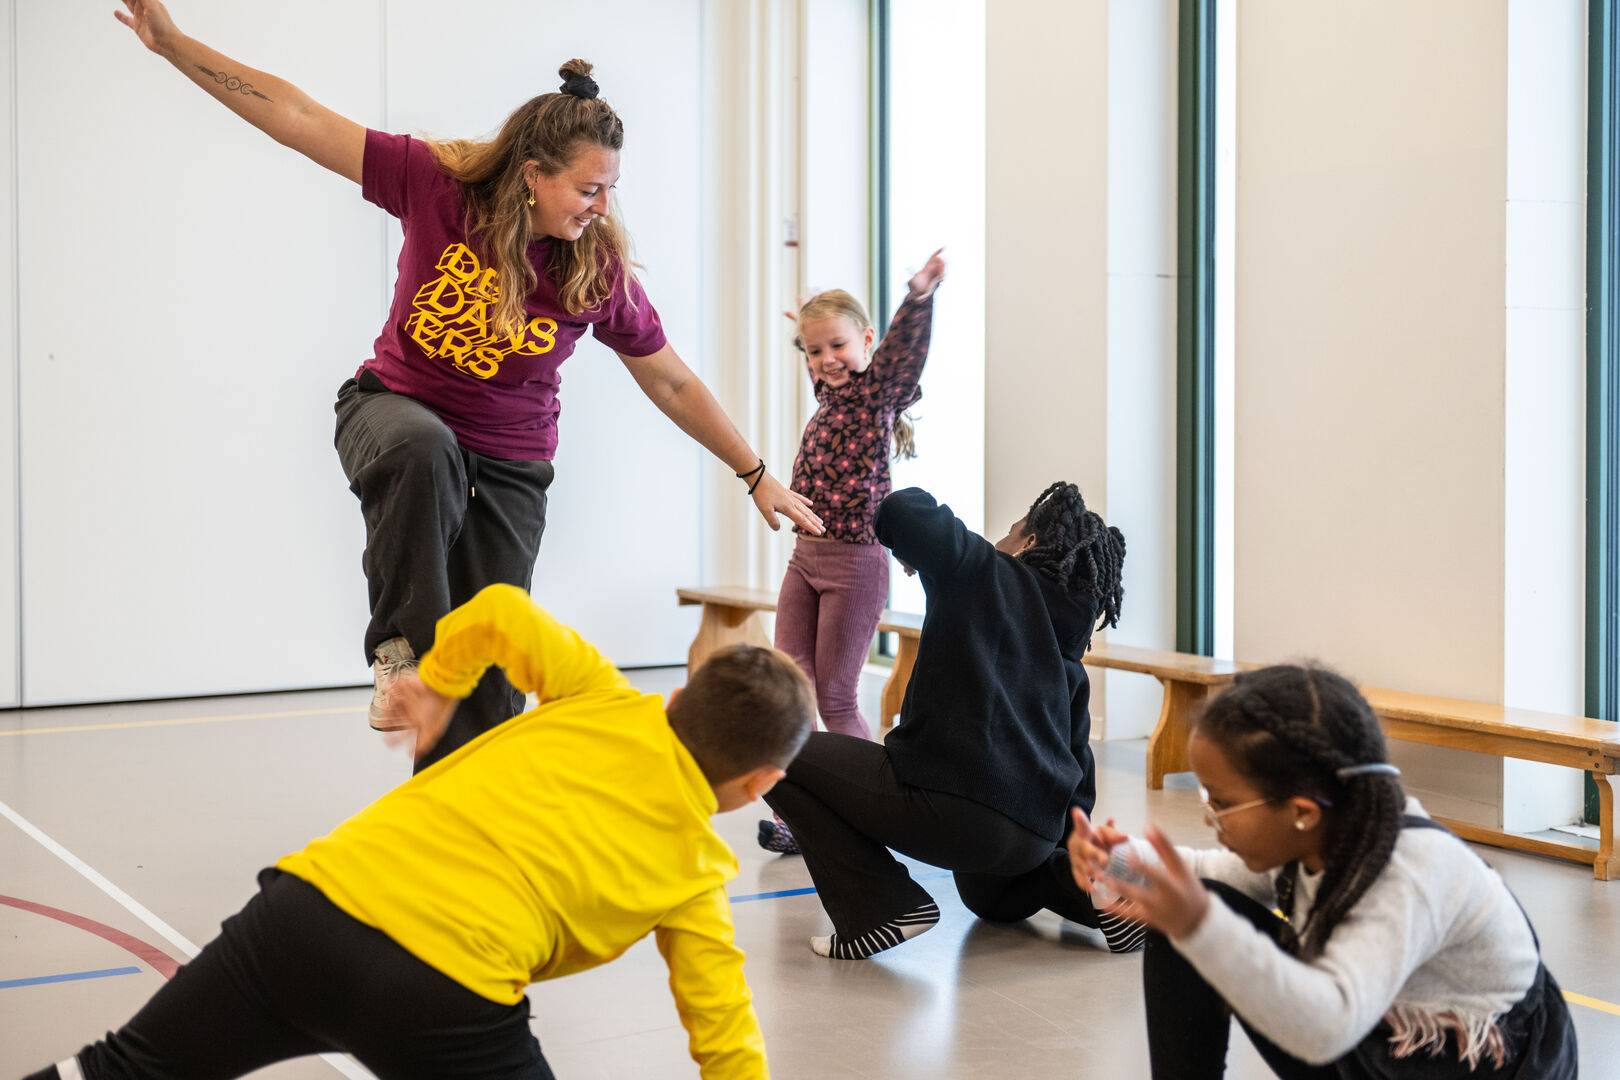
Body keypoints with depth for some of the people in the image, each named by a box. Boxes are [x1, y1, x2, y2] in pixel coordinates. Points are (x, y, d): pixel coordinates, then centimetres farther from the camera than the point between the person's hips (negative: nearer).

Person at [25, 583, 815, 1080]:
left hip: (307, 903, 4)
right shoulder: (696, 871, 13)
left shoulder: (607, 702, 16)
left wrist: (438, 682, 29)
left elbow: (500, 611, 12)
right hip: (445, 999, -4)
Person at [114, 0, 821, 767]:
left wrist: (756, 477, 1)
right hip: (394, 409, -1)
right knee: (425, 451, -40)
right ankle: (400, 647, -24)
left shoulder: (599, 270, -13)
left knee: (486, 677, -1)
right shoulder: (438, 184, -17)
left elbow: (672, 382, -2)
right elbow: (297, 117, -16)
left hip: (507, 470, 2)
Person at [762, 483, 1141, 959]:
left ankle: (882, 907, -3)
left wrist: (906, 546, 14)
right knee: (991, 898, 43)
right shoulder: (1069, 653, 20)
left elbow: (905, 509, -10)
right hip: (1033, 839, 9)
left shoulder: (989, 571, 2)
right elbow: (1076, 757, 24)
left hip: (949, 807, -8)